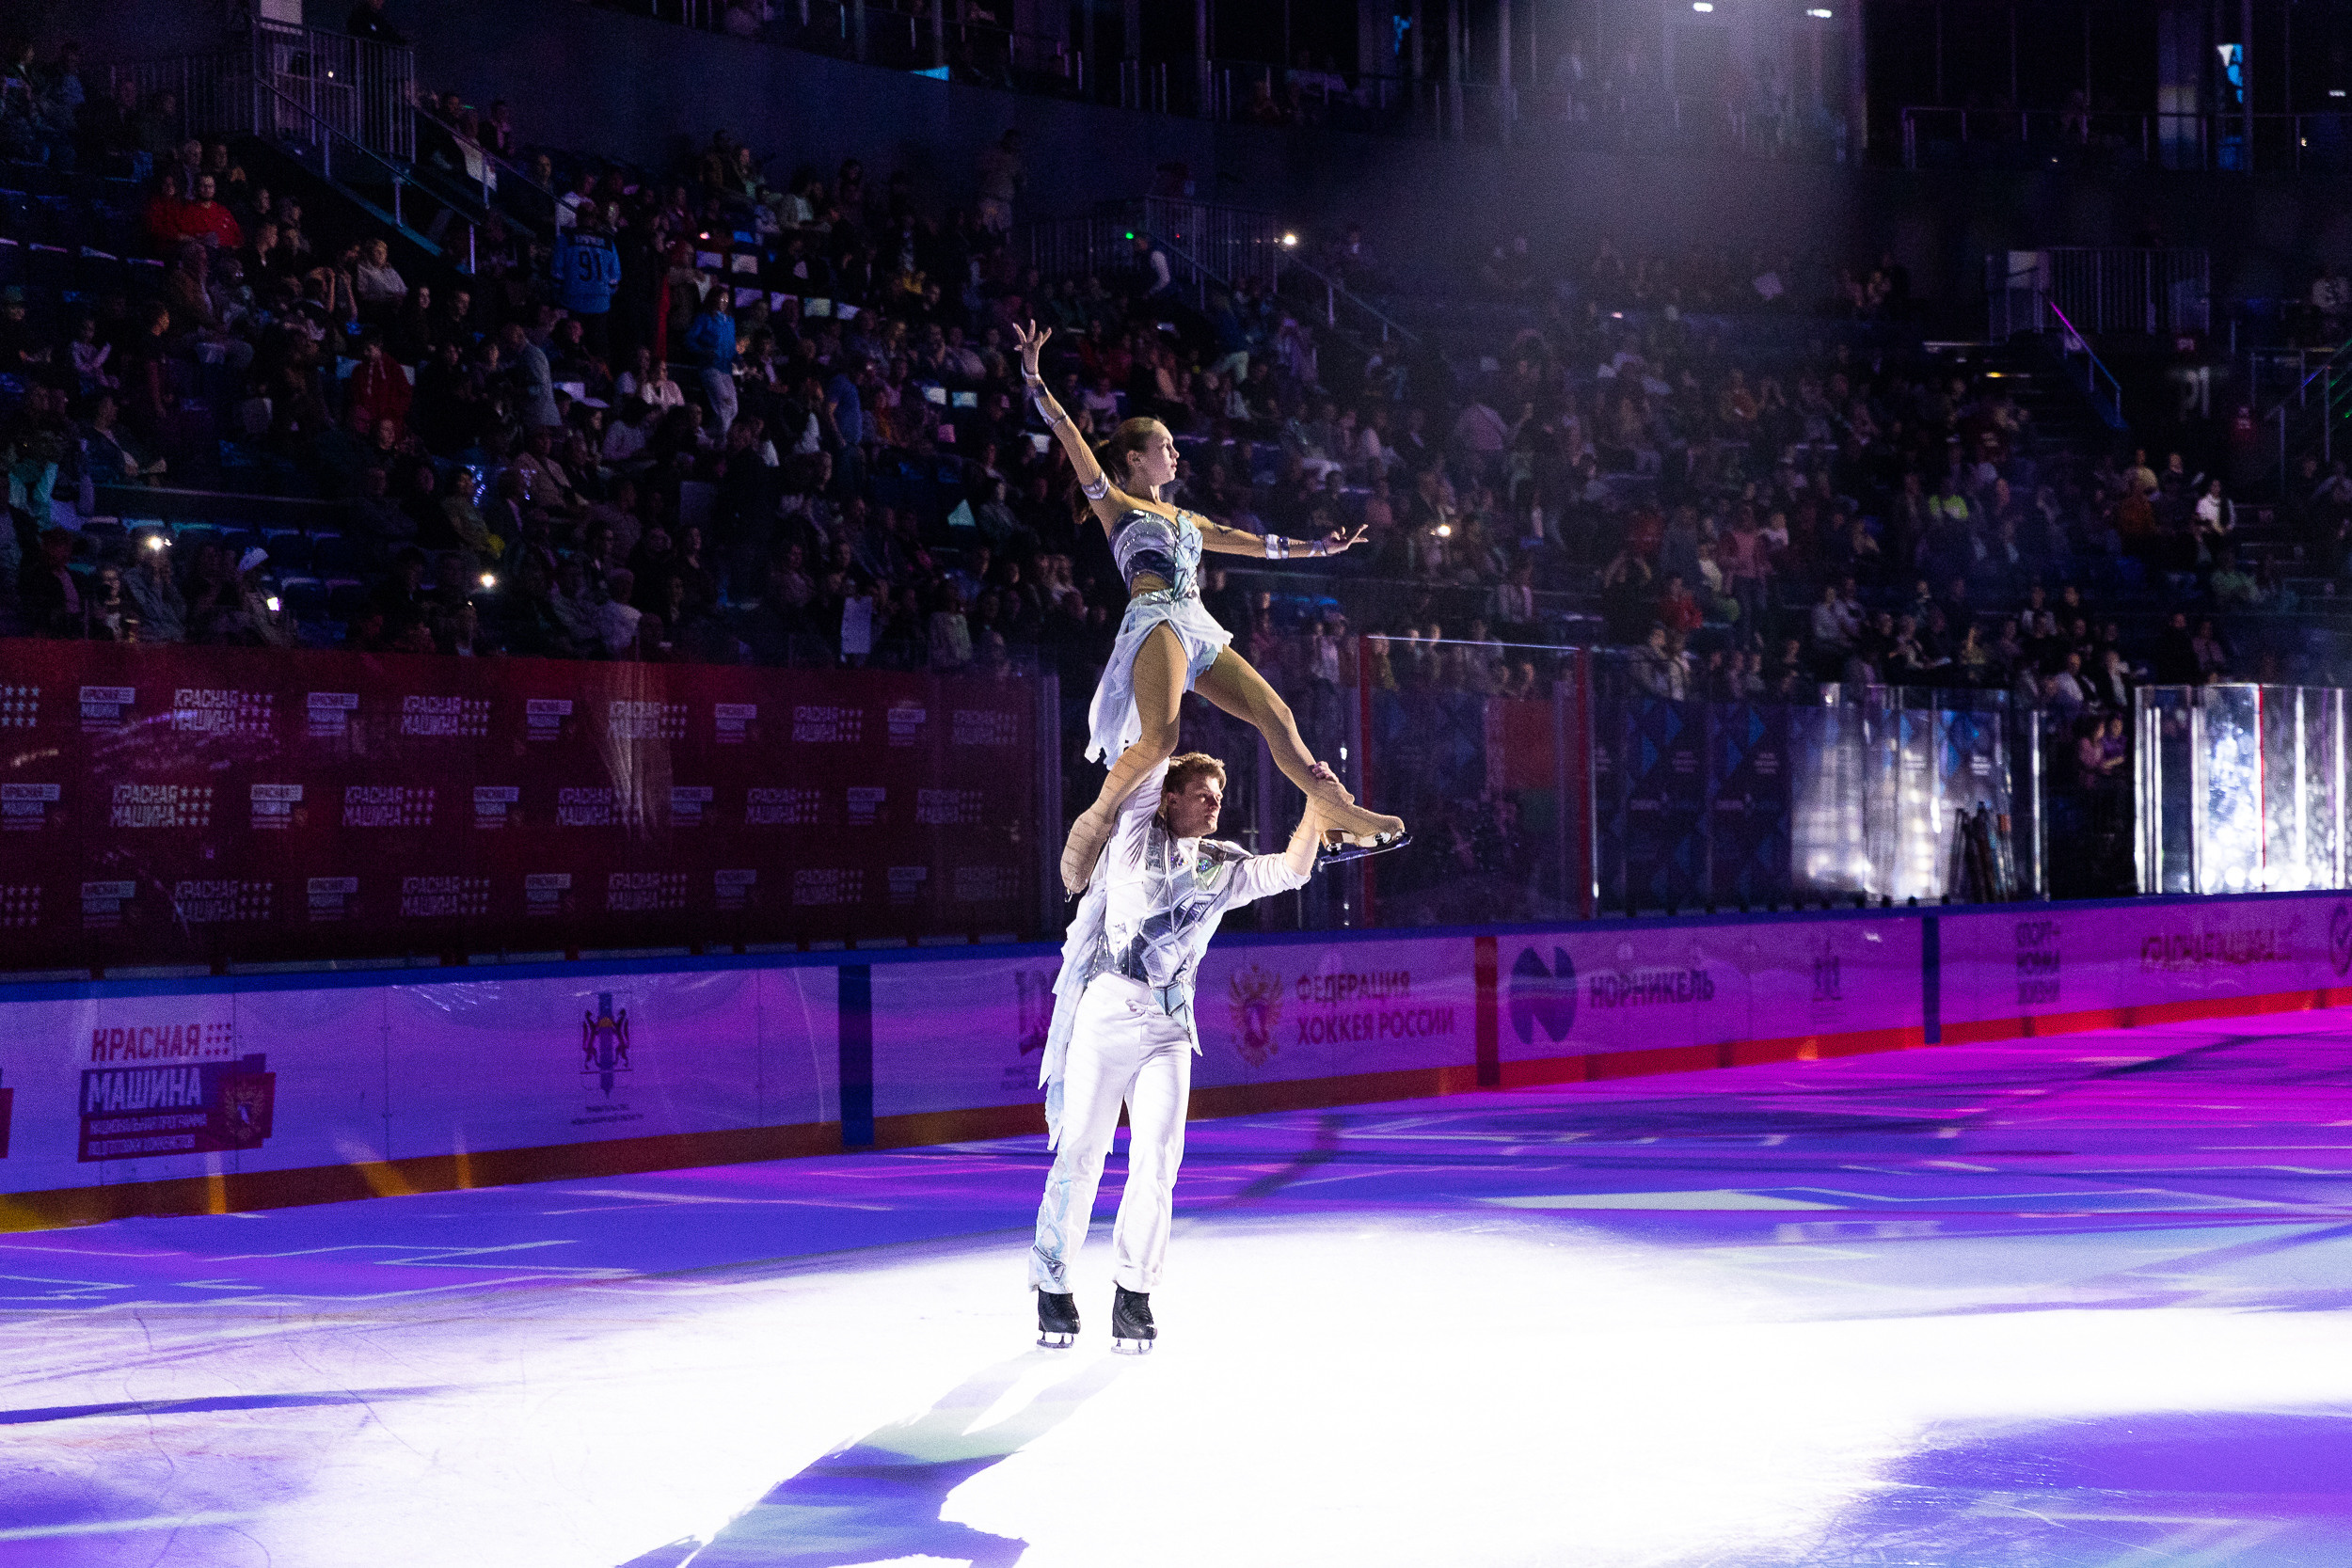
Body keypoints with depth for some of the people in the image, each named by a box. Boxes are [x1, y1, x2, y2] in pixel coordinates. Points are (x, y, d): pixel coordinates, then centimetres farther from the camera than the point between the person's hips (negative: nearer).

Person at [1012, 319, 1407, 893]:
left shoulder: (1181, 517, 30)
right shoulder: (1114, 504, 11)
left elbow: (1246, 542, 36)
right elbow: (1070, 437, 2)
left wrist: (1316, 546, 39)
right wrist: (1033, 376, -6)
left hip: (1198, 630, 7)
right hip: (1156, 620, -7)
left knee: (1275, 715, -3)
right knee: (1159, 737, -30)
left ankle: (1338, 814, -3)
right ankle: (1095, 823, -17)